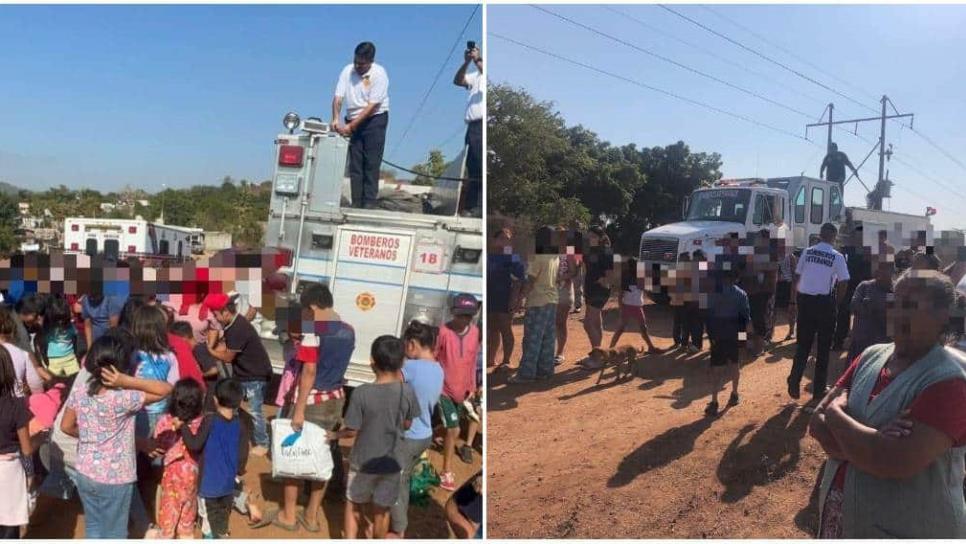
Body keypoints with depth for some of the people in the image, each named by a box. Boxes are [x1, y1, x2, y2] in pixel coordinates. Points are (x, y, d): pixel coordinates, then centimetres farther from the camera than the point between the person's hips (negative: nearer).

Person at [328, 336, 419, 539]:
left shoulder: (361, 393, -22)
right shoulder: (407, 392, -15)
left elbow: (352, 431, -13)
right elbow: (407, 425, 0)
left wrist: (335, 435, 8)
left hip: (363, 463, -2)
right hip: (391, 463, 2)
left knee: (353, 506, 22)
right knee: (382, 511, 20)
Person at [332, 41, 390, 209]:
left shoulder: (379, 74, -13)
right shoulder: (347, 71, 0)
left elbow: (372, 105, -18)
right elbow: (338, 97, -4)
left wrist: (351, 126, -20)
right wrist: (335, 119, -22)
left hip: (374, 119, -4)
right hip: (353, 121, 5)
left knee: (371, 164, -9)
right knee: (354, 164, 2)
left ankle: (369, 203, -8)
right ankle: (356, 204, 3)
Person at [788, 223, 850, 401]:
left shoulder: (807, 252, 2)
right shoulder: (837, 257, -6)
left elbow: (797, 275, 2)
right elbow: (844, 282, -10)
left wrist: (798, 296, 9)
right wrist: (836, 301, 4)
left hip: (805, 300, 2)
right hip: (825, 302, -2)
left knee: (803, 344, 11)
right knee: (824, 346, 9)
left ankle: (794, 383, 1)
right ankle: (819, 389, 14)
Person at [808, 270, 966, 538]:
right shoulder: (871, 356, 0)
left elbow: (898, 462, -30)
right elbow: (819, 420, -3)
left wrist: (835, 413, -16)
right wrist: (865, 445, -22)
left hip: (904, 531, -5)